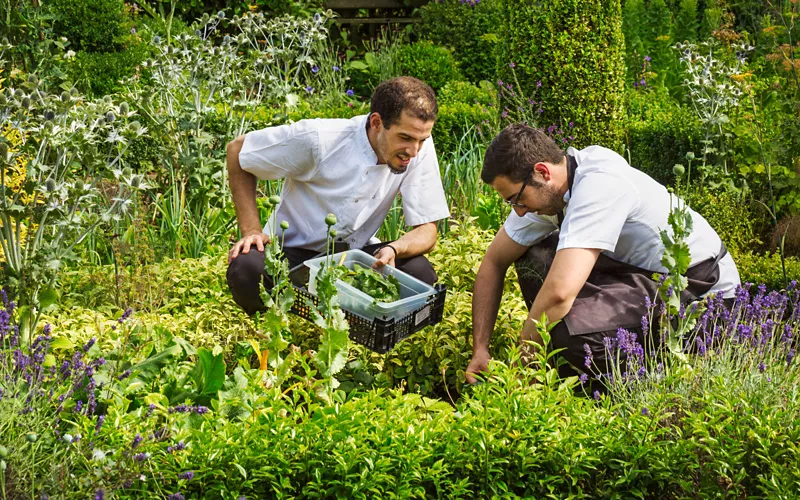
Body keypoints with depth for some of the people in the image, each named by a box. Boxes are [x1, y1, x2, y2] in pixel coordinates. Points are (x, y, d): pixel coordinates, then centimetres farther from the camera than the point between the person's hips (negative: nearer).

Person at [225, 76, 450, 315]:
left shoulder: (420, 149, -16)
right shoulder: (319, 139, -24)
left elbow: (426, 231, -12)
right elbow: (238, 149, -10)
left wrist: (393, 250, -36)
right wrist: (251, 230, -17)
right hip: (293, 251, -3)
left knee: (420, 273, -26)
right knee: (246, 269, -35)